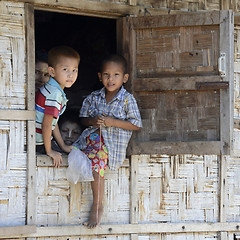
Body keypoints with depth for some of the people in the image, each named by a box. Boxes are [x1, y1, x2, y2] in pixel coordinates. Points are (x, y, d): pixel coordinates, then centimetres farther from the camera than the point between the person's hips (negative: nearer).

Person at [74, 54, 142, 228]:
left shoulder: (127, 99, -4)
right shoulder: (94, 98, 9)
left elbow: (136, 125, -4)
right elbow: (83, 119, 15)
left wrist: (113, 122, -14)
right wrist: (93, 121, -9)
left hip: (114, 142, -6)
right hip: (94, 136, 6)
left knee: (96, 161, -30)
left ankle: (97, 206, -16)